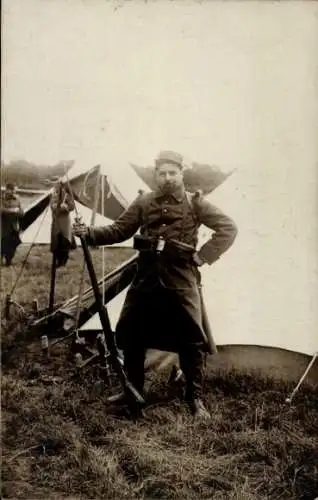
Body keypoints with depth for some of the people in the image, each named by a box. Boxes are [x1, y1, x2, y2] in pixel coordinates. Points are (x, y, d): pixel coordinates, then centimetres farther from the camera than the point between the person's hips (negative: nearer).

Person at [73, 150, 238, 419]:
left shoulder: (195, 203, 0)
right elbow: (119, 230, 10)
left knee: (191, 338, -4)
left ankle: (196, 399, 11)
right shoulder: (144, 202, 8)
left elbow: (228, 229, -1)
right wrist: (90, 233, -5)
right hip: (147, 276, 3)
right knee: (131, 334, 6)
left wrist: (203, 256, -7)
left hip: (181, 279, -3)